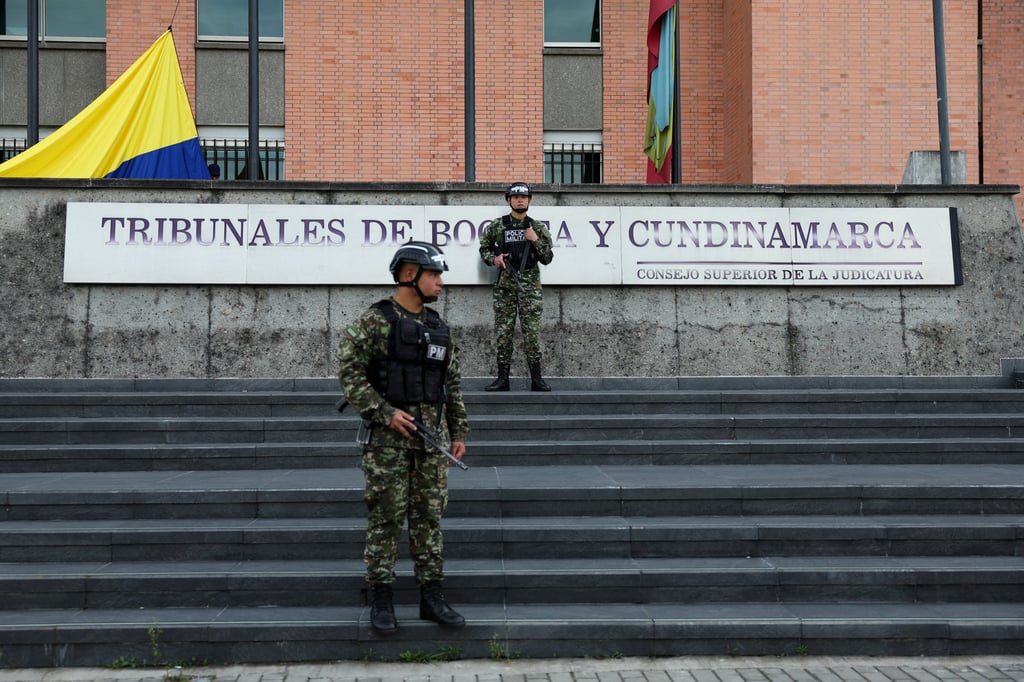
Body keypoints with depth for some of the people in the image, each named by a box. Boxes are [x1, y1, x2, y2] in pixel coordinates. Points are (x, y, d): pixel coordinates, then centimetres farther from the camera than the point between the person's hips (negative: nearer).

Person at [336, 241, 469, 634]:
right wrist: (385, 413, -18)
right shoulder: (374, 321, -7)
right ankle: (381, 602, 7)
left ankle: (431, 599, 13)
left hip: (431, 433, 6)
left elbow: (453, 383, 16)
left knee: (429, 517, 7)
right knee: (386, 518, -1)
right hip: (388, 435, -5)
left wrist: (459, 432, 12)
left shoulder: (438, 327, 12)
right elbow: (349, 373, -12)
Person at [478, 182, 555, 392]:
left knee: (532, 333, -2)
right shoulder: (497, 226, 7)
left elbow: (547, 258, 6)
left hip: (530, 285, 0)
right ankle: (502, 378, 6)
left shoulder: (538, 228, 7)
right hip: (505, 284, 0)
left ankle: (536, 379, 2)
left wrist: (535, 240, -7)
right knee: (503, 332, 1)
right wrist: (493, 258, -4)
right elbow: (484, 248, 16)